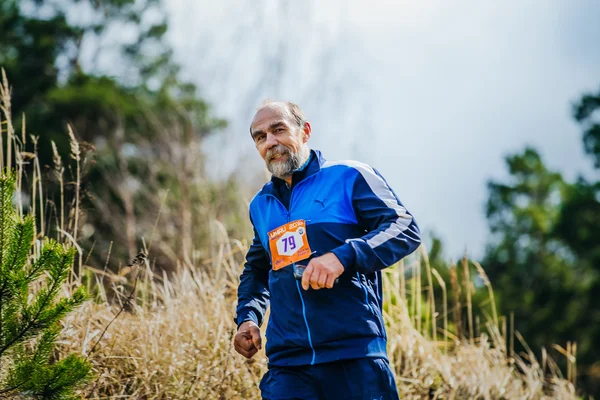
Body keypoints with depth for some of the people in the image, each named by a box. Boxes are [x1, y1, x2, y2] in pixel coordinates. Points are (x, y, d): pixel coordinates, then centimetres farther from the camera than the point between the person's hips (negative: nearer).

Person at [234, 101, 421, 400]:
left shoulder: (348, 177, 2)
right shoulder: (260, 205, 18)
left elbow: (405, 229, -7)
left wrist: (343, 257, -21)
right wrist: (247, 317, 14)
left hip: (355, 355, -4)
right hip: (287, 362, 4)